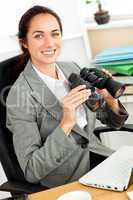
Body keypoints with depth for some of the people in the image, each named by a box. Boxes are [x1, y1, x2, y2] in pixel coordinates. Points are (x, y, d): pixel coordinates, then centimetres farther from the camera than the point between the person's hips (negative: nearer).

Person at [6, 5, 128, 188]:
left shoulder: (73, 69, 2)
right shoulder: (20, 96, -16)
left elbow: (112, 121, 11)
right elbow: (31, 172, -18)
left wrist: (111, 100, -11)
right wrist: (66, 124, -28)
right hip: (66, 182, -6)